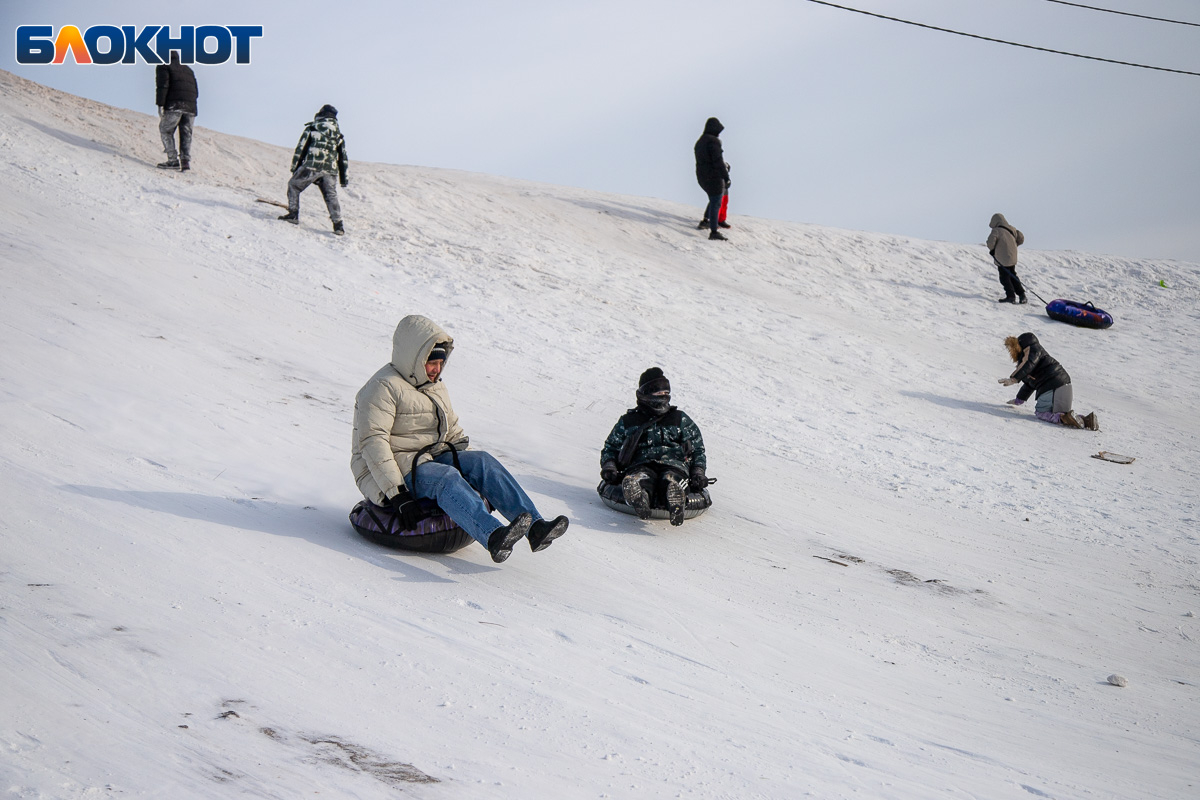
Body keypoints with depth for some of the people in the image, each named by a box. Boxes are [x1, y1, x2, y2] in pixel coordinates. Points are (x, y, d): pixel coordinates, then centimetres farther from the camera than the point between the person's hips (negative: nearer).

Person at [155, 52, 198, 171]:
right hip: (191, 106, 5)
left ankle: (173, 160, -9)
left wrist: (160, 104, -10)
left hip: (174, 104, -5)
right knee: (186, 134, 9)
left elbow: (162, 85, -7)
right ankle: (186, 161, -6)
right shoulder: (188, 69, 28)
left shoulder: (163, 66, 9)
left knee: (165, 130, 3)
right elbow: (196, 92, 22)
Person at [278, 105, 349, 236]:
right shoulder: (338, 133, 19)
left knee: (293, 185, 14)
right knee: (331, 195, 9)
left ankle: (293, 214, 8)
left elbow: (300, 148, 6)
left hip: (311, 166, -3)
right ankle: (338, 224, -3)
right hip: (330, 170, 3)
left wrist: (294, 167, 12)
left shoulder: (312, 128, 9)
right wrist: (344, 177, 20)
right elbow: (343, 157, 18)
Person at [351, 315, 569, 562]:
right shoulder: (384, 387, -11)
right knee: (445, 478, -35)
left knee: (482, 461, -16)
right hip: (396, 469, -8)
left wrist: (470, 468, 8)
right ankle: (493, 537, -58)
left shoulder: (436, 386, 18)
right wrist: (396, 494, -27)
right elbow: (373, 443, -19)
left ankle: (535, 526, -29)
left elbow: (452, 430, 25)